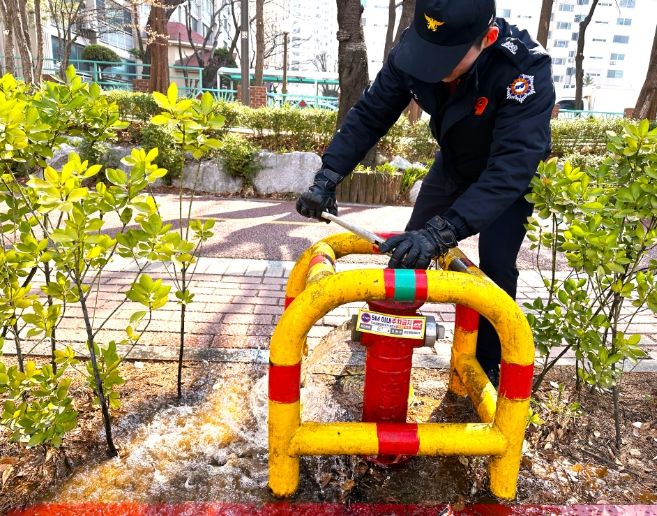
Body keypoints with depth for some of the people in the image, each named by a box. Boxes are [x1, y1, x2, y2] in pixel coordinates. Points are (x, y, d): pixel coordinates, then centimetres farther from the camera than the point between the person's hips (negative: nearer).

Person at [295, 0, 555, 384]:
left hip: (510, 172, -4)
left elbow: (511, 168, -46)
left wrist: (442, 232, -56)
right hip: (455, 162, 4)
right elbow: (369, 114, -19)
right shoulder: (414, 48, -26)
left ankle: (487, 364, 9)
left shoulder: (526, 69, -40)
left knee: (496, 266, -13)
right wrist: (327, 179, -31)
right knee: (410, 246, 6)